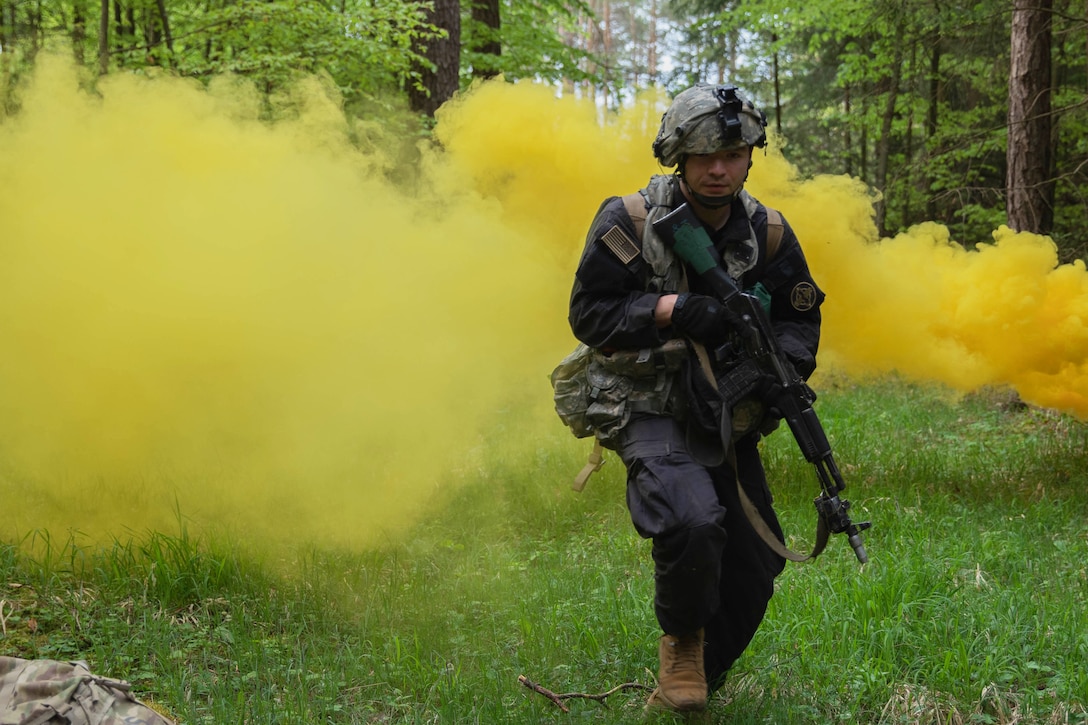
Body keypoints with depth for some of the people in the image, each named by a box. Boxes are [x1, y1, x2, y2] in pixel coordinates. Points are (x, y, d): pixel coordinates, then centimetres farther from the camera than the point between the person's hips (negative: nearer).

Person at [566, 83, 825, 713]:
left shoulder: (768, 232, -1)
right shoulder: (629, 222, -12)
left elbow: (799, 318, 6)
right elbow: (589, 314, -12)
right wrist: (674, 310, -25)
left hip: (729, 417, 5)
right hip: (651, 410, -5)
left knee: (754, 568, 8)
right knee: (693, 521, -32)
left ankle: (700, 679, 33)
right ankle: (681, 641, -2)